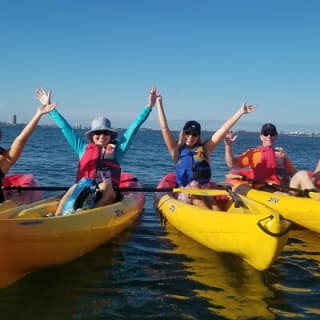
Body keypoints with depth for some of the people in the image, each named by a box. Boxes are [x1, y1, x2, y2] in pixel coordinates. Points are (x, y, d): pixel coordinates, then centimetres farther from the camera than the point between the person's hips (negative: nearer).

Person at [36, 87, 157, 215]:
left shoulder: (117, 150, 17)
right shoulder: (83, 148, 20)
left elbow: (134, 127, 15)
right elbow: (65, 127, 24)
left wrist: (149, 106, 13)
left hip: (108, 195, -1)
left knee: (105, 186, -33)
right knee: (75, 188, -31)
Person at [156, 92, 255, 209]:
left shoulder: (204, 148, 11)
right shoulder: (177, 149, 9)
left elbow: (223, 129, 9)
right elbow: (164, 128, 4)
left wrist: (241, 111, 8)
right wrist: (159, 103, 6)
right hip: (185, 194, -2)